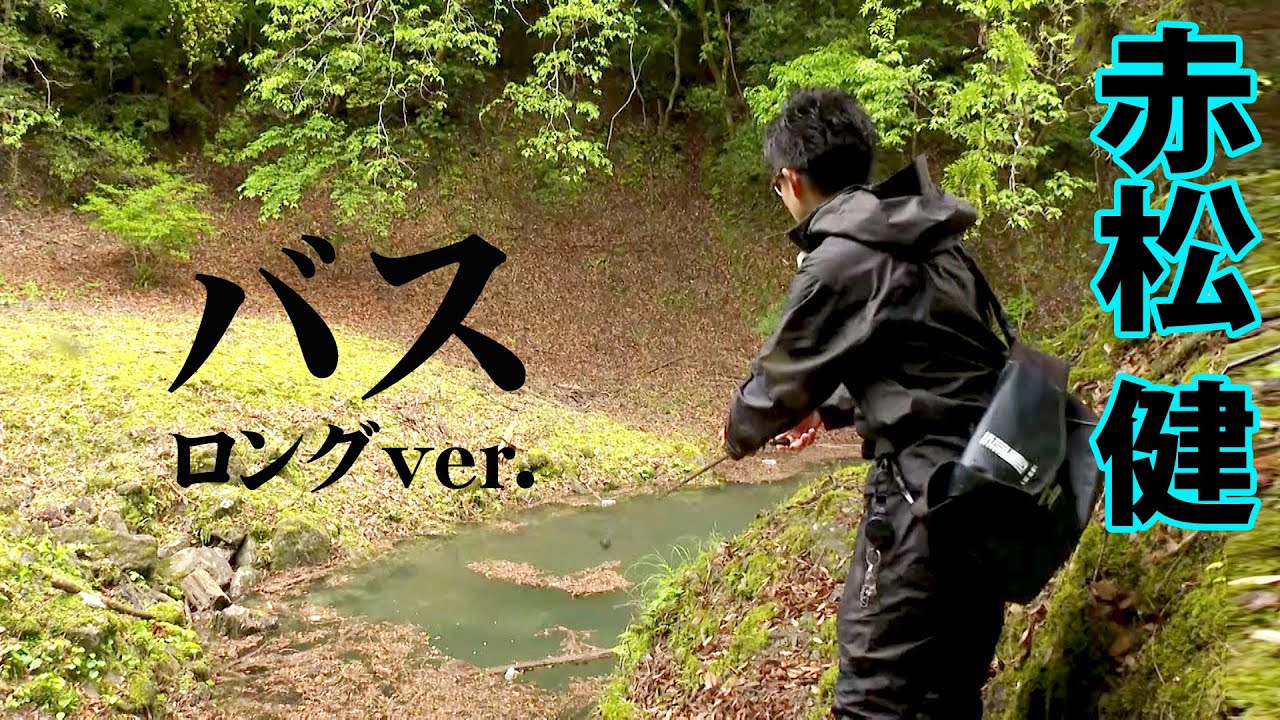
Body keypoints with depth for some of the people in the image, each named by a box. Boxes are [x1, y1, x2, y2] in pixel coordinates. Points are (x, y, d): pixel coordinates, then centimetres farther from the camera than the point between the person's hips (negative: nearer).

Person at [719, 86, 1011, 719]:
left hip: (927, 489, -9)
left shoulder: (841, 261, -13)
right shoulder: (925, 237, 12)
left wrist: (740, 433, 19)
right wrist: (831, 408, 33)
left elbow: (780, 377, -3)